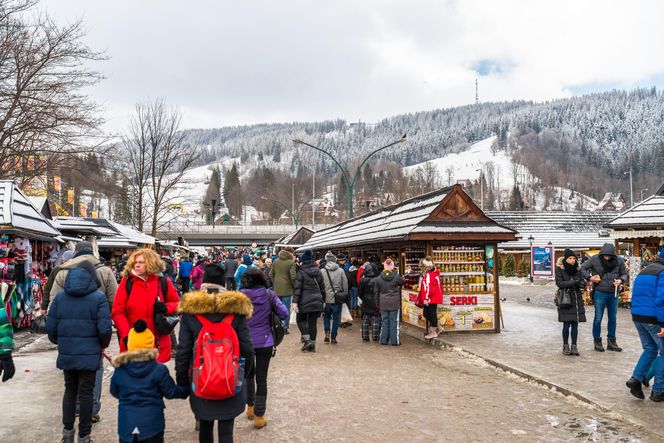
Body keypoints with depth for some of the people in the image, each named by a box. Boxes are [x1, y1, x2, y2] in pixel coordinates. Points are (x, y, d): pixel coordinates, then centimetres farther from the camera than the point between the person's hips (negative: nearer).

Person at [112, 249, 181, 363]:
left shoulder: (163, 282, 2)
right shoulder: (127, 282, -1)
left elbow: (177, 304, 12)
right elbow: (117, 311, -4)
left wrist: (166, 307, -10)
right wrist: (126, 335, -15)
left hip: (158, 343, 1)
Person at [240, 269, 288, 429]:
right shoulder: (269, 295, -7)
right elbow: (284, 314, -9)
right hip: (265, 342, -1)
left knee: (248, 374, 23)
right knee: (261, 378, 8)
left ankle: (250, 407, 34)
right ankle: (259, 416, 12)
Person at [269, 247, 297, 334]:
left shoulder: (275, 262, 7)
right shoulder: (291, 262, -12)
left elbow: (271, 274, 10)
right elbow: (293, 276, -16)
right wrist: (294, 286, -1)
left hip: (277, 289, 5)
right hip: (287, 289, -5)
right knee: (286, 308, 2)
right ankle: (285, 327, 3)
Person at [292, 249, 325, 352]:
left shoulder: (301, 272, -9)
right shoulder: (318, 271, 7)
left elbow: (297, 288, -14)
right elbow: (322, 287, 13)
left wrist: (295, 301, -14)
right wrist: (323, 299, 21)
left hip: (304, 301, -4)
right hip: (316, 301, 4)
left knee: (300, 319, 12)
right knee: (313, 322, 9)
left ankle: (307, 339, -4)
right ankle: (312, 345, 12)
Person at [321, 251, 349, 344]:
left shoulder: (322, 271, -6)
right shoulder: (340, 271, -4)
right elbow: (345, 285, 2)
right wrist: (345, 295, 15)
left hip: (327, 299, 0)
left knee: (326, 316, 19)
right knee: (336, 318, 8)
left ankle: (327, 332, 2)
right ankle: (333, 337, 10)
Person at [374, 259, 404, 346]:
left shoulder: (378, 278, -1)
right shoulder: (396, 276, -9)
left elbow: (376, 292, 4)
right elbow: (402, 283, 10)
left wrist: (377, 302, 13)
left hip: (383, 303, 2)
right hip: (394, 303, -2)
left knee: (384, 321, 11)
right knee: (394, 321, 4)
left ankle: (383, 340, 16)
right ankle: (394, 341, 8)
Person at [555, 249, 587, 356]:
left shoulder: (577, 269, 10)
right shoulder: (559, 269, -3)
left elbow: (582, 281, 9)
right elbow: (559, 283, -12)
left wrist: (582, 283, -15)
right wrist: (574, 282, -21)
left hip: (577, 299, 4)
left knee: (575, 324, 5)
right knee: (566, 324, -3)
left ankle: (574, 346, 12)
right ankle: (565, 346, 9)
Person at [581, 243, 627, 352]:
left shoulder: (619, 260, -2)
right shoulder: (595, 259, -9)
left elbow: (624, 274, 7)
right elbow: (582, 268, 0)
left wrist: (621, 280, -13)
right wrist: (590, 278, -13)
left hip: (613, 293, 3)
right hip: (600, 292, -3)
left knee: (613, 318, 12)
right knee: (598, 318, 3)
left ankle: (611, 341, 23)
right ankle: (597, 341, 15)